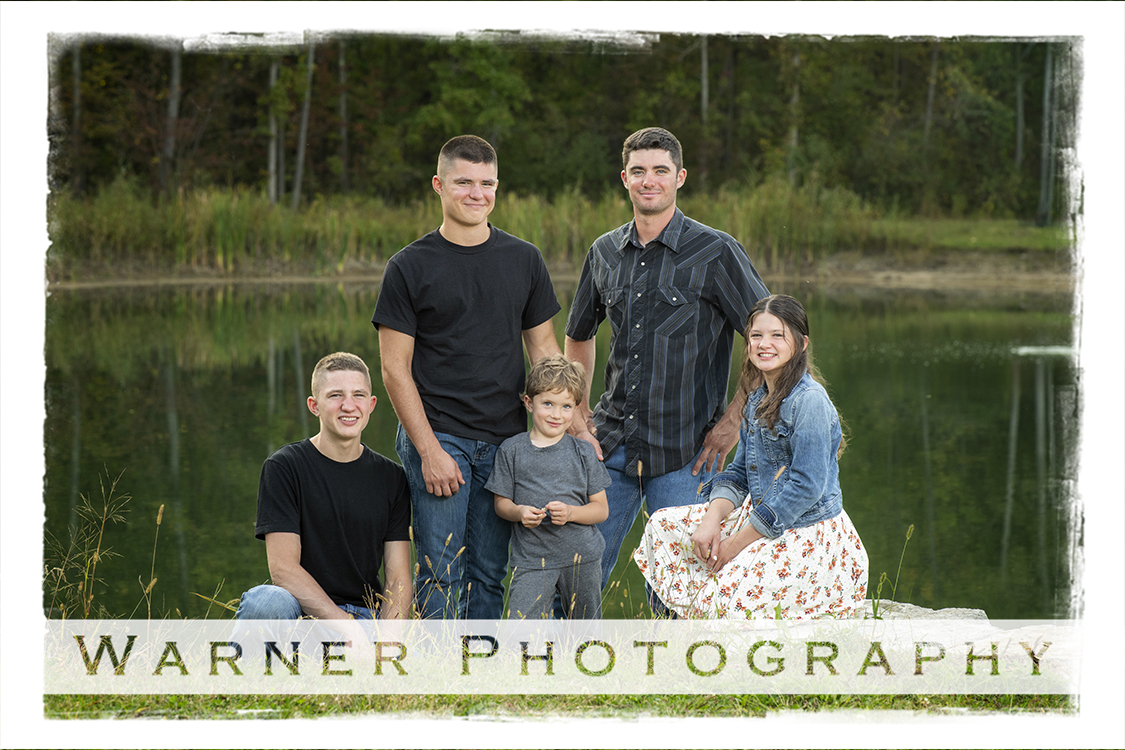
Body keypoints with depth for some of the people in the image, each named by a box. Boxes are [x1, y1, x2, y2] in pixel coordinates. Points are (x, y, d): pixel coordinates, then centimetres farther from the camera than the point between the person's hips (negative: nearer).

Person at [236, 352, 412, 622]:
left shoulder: (391, 477, 9)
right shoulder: (283, 467, -3)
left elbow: (398, 578, 5)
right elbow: (283, 568, -12)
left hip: (365, 613, 2)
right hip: (302, 610, -2)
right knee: (264, 601, -38)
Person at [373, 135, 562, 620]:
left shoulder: (524, 261, 10)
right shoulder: (410, 266, -1)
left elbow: (545, 352, 15)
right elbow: (395, 369, -3)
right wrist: (429, 451, -11)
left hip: (505, 441, 3)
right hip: (437, 436, -3)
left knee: (489, 574, 6)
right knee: (441, 574, -7)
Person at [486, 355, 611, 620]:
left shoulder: (583, 452, 2)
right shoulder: (512, 450, 2)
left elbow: (601, 509, 3)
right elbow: (501, 502, 6)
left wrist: (571, 513, -16)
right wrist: (519, 512, -16)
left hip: (582, 557, 1)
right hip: (531, 559, -1)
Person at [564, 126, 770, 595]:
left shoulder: (716, 253, -7)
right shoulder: (605, 253, 9)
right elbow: (578, 336, 25)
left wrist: (733, 421, -8)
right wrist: (578, 413, 15)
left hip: (683, 451, -4)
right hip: (611, 444, 4)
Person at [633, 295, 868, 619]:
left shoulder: (810, 401, -18)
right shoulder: (758, 400, 11)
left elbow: (805, 488, -22)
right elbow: (739, 474, 14)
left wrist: (735, 545, -18)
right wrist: (712, 519, -8)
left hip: (811, 536, -9)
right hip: (761, 521, 9)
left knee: (723, 605, -22)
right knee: (664, 525, 7)